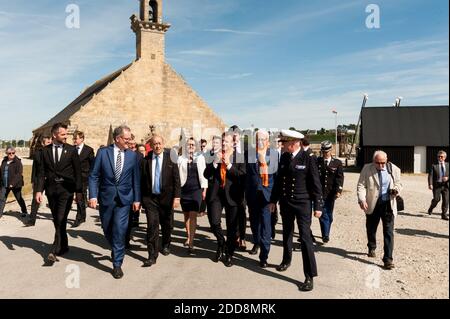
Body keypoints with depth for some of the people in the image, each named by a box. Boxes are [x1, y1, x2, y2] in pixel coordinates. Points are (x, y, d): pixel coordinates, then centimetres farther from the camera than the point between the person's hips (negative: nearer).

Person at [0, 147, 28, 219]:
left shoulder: (18, 162, -11)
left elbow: (19, 174, -18)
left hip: (15, 185, -5)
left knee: (19, 199, 8)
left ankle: (24, 212, 26)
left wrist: (13, 183, -24)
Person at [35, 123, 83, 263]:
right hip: (51, 189, 3)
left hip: (66, 189, -3)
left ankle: (55, 251, -8)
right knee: (57, 220, 11)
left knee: (61, 220, -10)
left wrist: (79, 191, -4)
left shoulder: (71, 150, 0)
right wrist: (39, 190, -4)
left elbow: (77, 172, 0)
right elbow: (41, 172, 6)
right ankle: (64, 246, 26)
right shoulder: (46, 150, 6)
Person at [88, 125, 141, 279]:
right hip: (106, 197, 1)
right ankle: (116, 250, 43)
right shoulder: (103, 152, -2)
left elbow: (136, 179, 5)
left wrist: (137, 199, 4)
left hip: (124, 198, -1)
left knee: (120, 230, -7)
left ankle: (117, 264, 6)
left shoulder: (133, 155, 1)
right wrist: (93, 195, -10)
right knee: (107, 229, 14)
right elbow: (94, 176, -1)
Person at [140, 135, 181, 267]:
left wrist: (176, 197, -9)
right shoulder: (145, 160, -1)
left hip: (166, 197, 0)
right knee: (152, 225, -5)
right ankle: (152, 256, 4)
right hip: (150, 198, 0)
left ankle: (166, 245, 40)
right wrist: (141, 198, 2)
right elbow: (141, 180, 3)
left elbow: (176, 179, -5)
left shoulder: (170, 159, -5)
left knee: (167, 225, 14)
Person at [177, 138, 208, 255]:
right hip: (184, 190, 2)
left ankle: (191, 243, -6)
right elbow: (178, 174, 2)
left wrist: (204, 189, 0)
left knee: (193, 216, -7)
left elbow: (203, 174, 3)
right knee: (186, 215, 14)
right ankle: (189, 237, 34)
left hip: (196, 190, -1)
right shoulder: (181, 159, 2)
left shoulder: (200, 158, 3)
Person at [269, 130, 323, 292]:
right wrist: (273, 200, 11)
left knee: (305, 237, -6)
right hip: (285, 202, 5)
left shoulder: (308, 159, -12)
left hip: (302, 203, -5)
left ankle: (310, 276, 3)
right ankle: (286, 260, 42)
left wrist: (318, 206, -9)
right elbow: (278, 180, 10)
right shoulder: (284, 157, 3)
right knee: (287, 234, 20)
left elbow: (316, 184, -9)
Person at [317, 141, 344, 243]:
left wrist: (339, 190, -13)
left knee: (329, 215, 12)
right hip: (319, 193, -2)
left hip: (331, 193, 2)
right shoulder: (317, 162, 0)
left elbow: (340, 177, -1)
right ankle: (325, 235, 0)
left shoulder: (337, 163, 4)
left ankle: (325, 234, 26)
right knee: (323, 215, -6)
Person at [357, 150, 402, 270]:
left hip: (388, 204, -1)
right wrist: (362, 199, -19)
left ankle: (388, 259, 1)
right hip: (372, 205, 1)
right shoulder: (367, 169, -4)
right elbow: (361, 185, -5)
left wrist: (396, 190, -14)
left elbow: (398, 184, 11)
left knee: (389, 232, -5)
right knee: (371, 229, 18)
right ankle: (372, 248, 44)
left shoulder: (394, 169, -1)